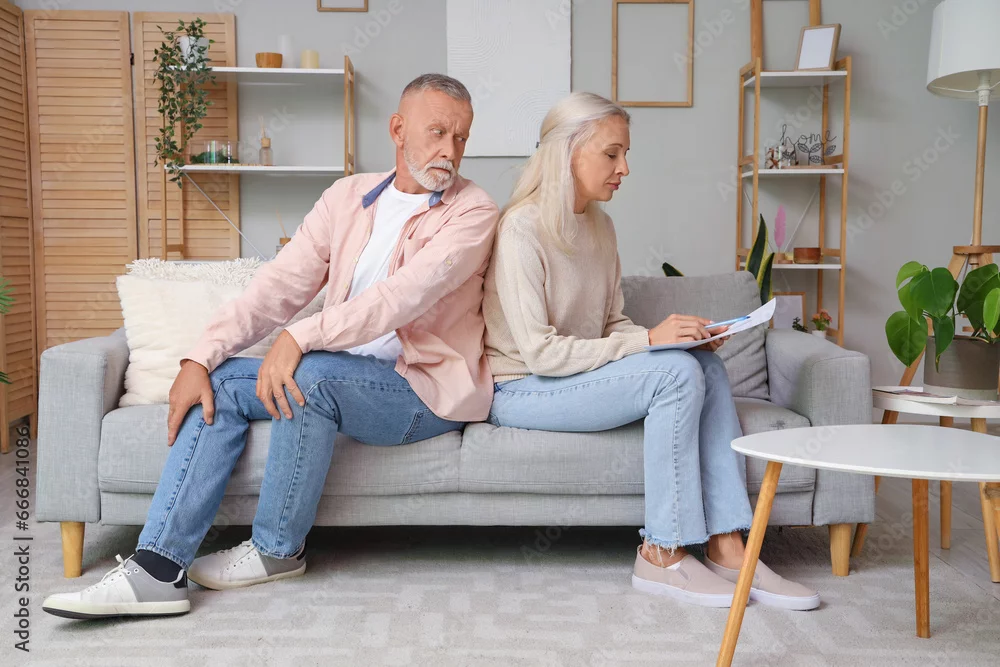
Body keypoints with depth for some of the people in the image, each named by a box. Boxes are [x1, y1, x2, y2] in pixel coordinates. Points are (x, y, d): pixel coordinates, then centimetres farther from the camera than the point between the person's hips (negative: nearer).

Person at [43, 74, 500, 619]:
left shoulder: (472, 211, -7)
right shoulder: (349, 196, 9)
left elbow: (406, 293, -23)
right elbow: (279, 285, 1)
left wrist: (300, 338, -31)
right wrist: (201, 358, -11)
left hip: (430, 390, -6)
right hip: (345, 380, 6)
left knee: (311, 372, -31)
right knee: (221, 381, -8)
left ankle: (277, 550, -9)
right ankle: (157, 568, -12)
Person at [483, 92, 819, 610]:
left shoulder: (600, 226, 10)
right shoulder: (522, 229, -16)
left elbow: (612, 326, 12)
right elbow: (539, 352, -22)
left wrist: (675, 335, -8)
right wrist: (649, 340, -23)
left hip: (582, 374, 8)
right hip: (521, 391, -8)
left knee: (706, 364, -13)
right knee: (677, 374, -24)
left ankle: (726, 547, -14)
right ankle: (661, 556, -14)